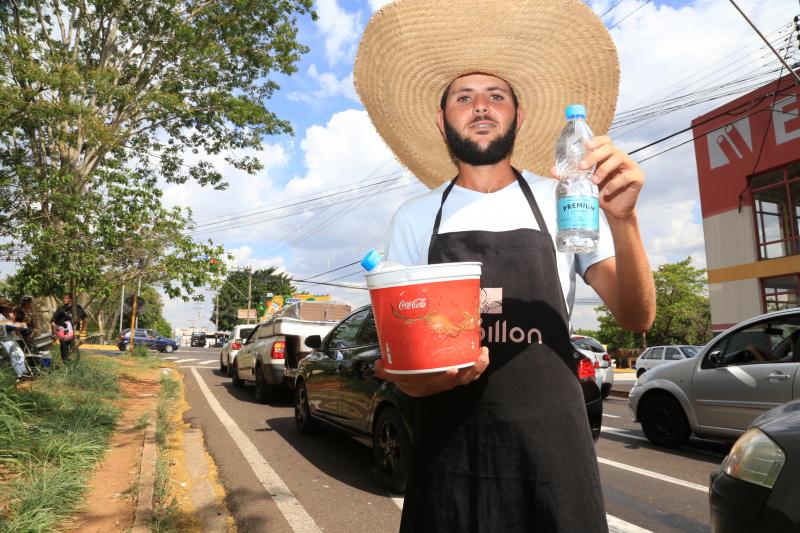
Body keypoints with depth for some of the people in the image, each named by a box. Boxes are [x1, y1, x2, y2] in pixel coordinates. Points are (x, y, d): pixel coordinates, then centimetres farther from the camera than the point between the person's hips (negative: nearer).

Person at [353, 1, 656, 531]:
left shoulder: (563, 202, 2)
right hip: (448, 445, 1)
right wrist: (415, 376, -15)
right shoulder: (414, 219, 3)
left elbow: (636, 317, -4)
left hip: (552, 444, 0)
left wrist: (623, 220, -21)